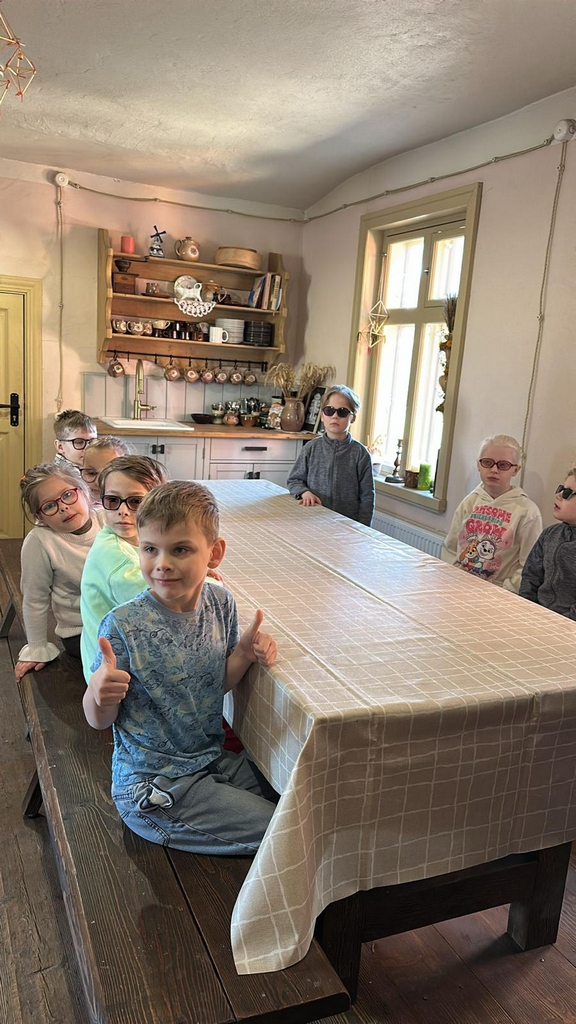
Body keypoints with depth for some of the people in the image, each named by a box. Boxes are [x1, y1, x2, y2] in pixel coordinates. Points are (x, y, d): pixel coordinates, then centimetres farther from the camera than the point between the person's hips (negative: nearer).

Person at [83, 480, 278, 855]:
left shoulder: (221, 603, -7)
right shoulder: (123, 625, -22)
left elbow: (218, 683, 5)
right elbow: (100, 720, -13)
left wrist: (244, 653, -15)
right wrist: (99, 693, -35)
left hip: (214, 759, 6)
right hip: (152, 783, -6)